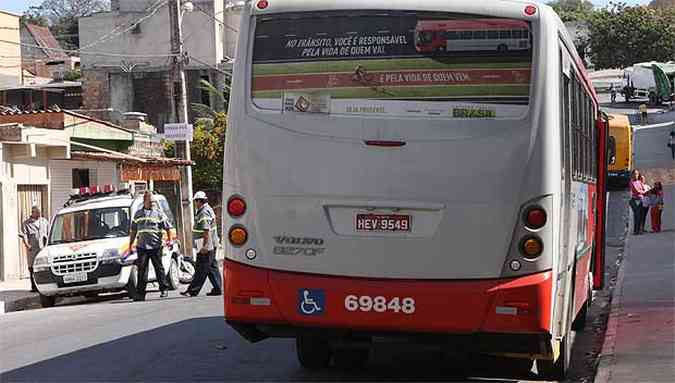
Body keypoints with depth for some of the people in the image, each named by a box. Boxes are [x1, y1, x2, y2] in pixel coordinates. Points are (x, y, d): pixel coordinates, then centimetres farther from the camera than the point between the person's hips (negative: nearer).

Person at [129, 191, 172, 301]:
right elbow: (133, 231, 19)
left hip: (155, 246, -2)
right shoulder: (138, 214, 13)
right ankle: (140, 293, 1)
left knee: (159, 268, 4)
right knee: (142, 270, 0)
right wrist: (130, 244, 15)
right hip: (142, 246, 2)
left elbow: (168, 228, 4)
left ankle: (164, 290, 15)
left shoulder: (158, 213, 4)